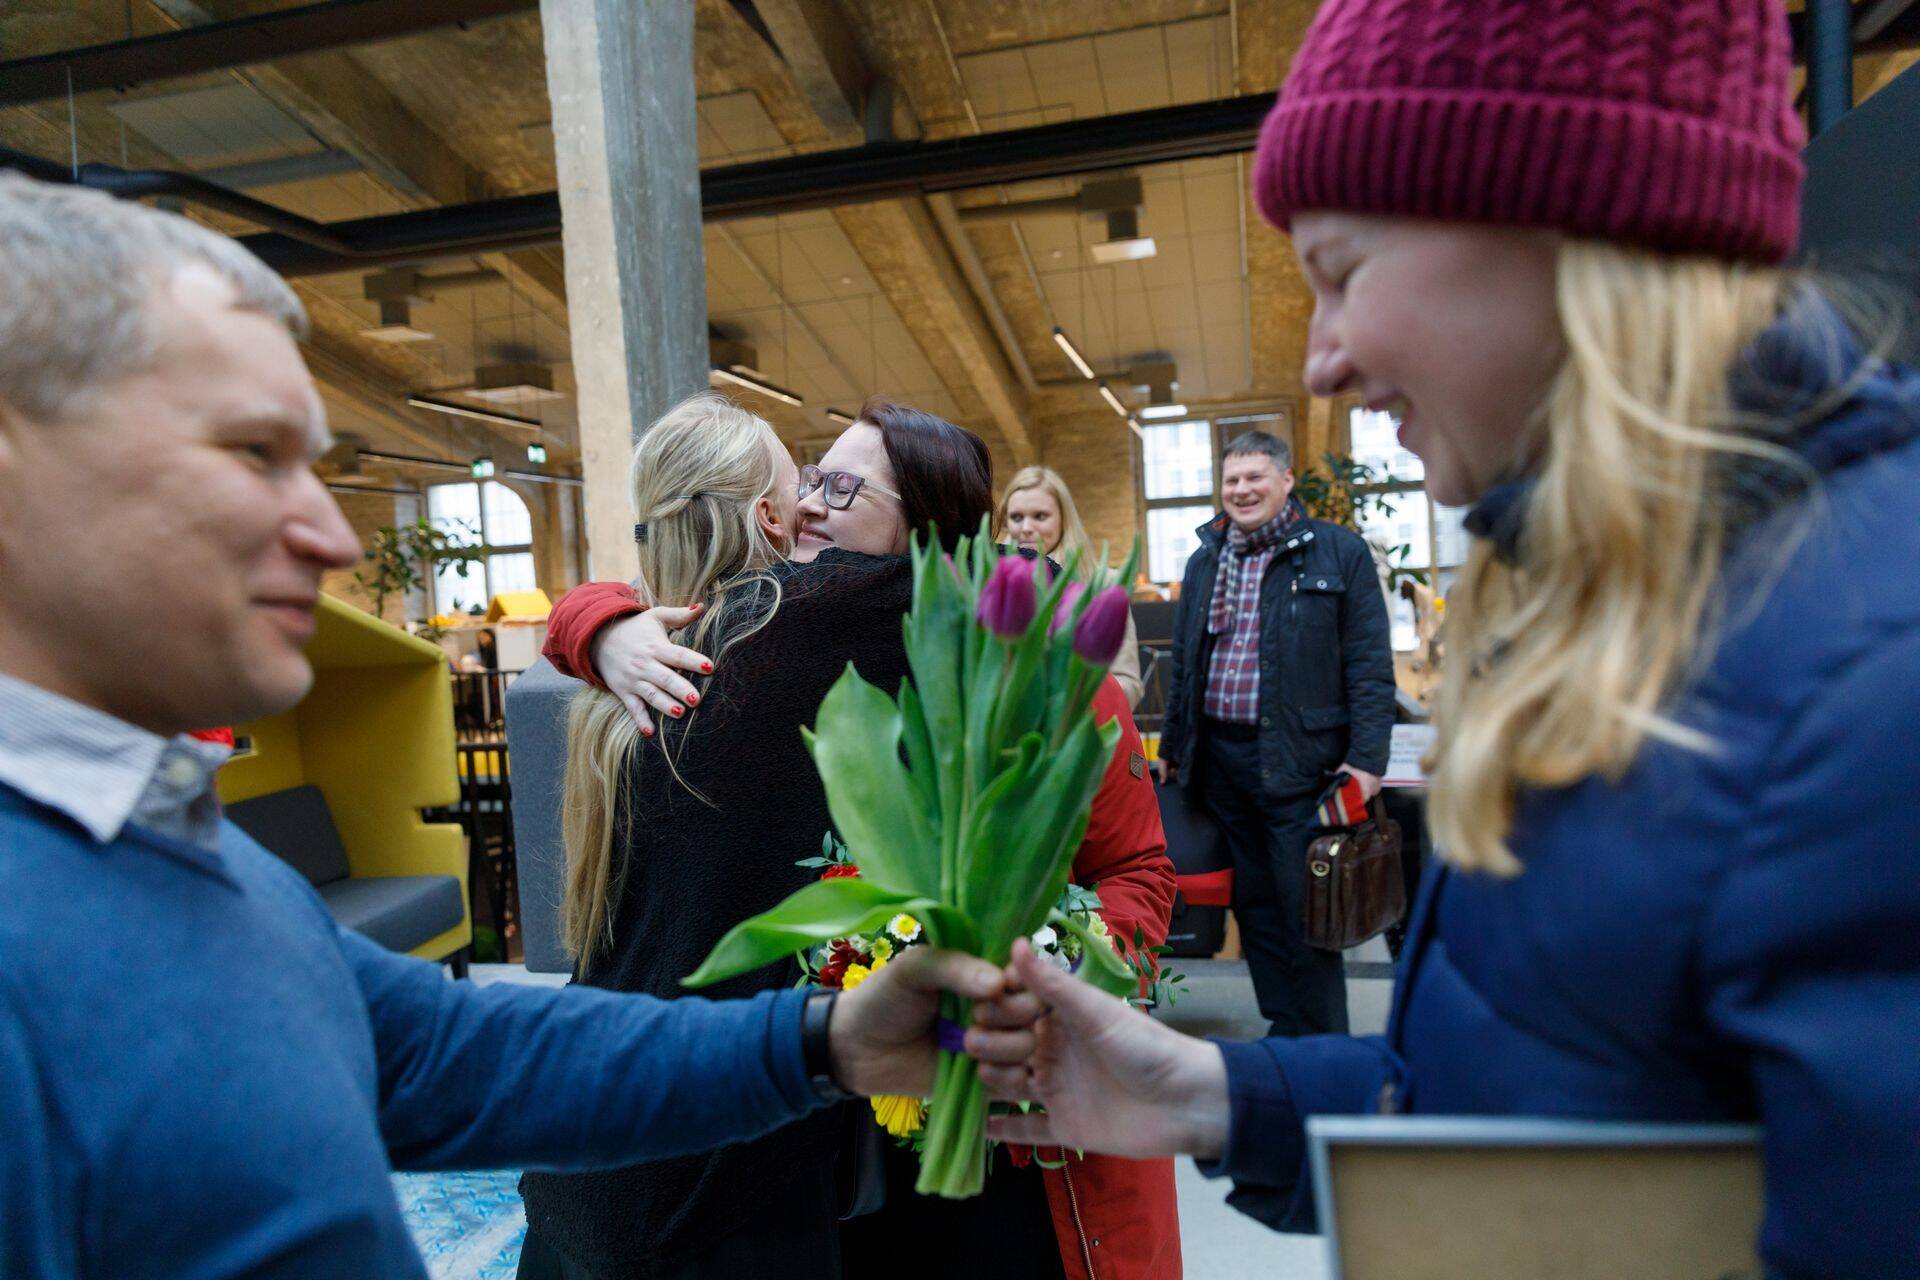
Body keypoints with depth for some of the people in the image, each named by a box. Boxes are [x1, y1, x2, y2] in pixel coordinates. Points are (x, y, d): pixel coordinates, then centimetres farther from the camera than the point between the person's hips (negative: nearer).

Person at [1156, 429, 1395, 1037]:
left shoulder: (1340, 553, -1)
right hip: (1219, 756, 5)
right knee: (1254, 905, 12)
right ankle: (1285, 1029, 26)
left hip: (1298, 759, -5)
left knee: (1305, 911, 0)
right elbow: (1183, 664, 18)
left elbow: (1370, 666, -5)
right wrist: (1171, 748, 16)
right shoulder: (1204, 561, 14)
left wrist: (1366, 758, -12)